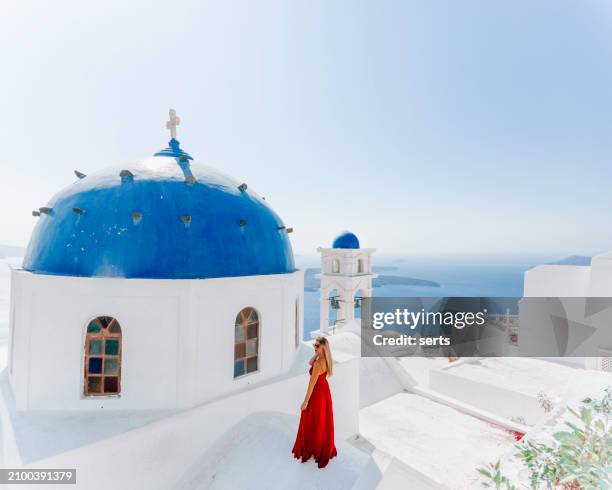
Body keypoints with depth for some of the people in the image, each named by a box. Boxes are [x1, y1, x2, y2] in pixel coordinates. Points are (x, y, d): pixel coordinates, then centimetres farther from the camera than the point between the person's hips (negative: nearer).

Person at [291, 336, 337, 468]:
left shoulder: (318, 363, -32)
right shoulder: (326, 359, -6)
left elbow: (312, 384, -27)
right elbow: (310, 362, 10)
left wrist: (305, 401, -19)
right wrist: (317, 353, -7)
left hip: (317, 393, -9)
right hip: (324, 391, 9)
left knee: (312, 423, 12)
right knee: (322, 421, 24)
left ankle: (310, 450, 30)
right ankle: (325, 448, 42)